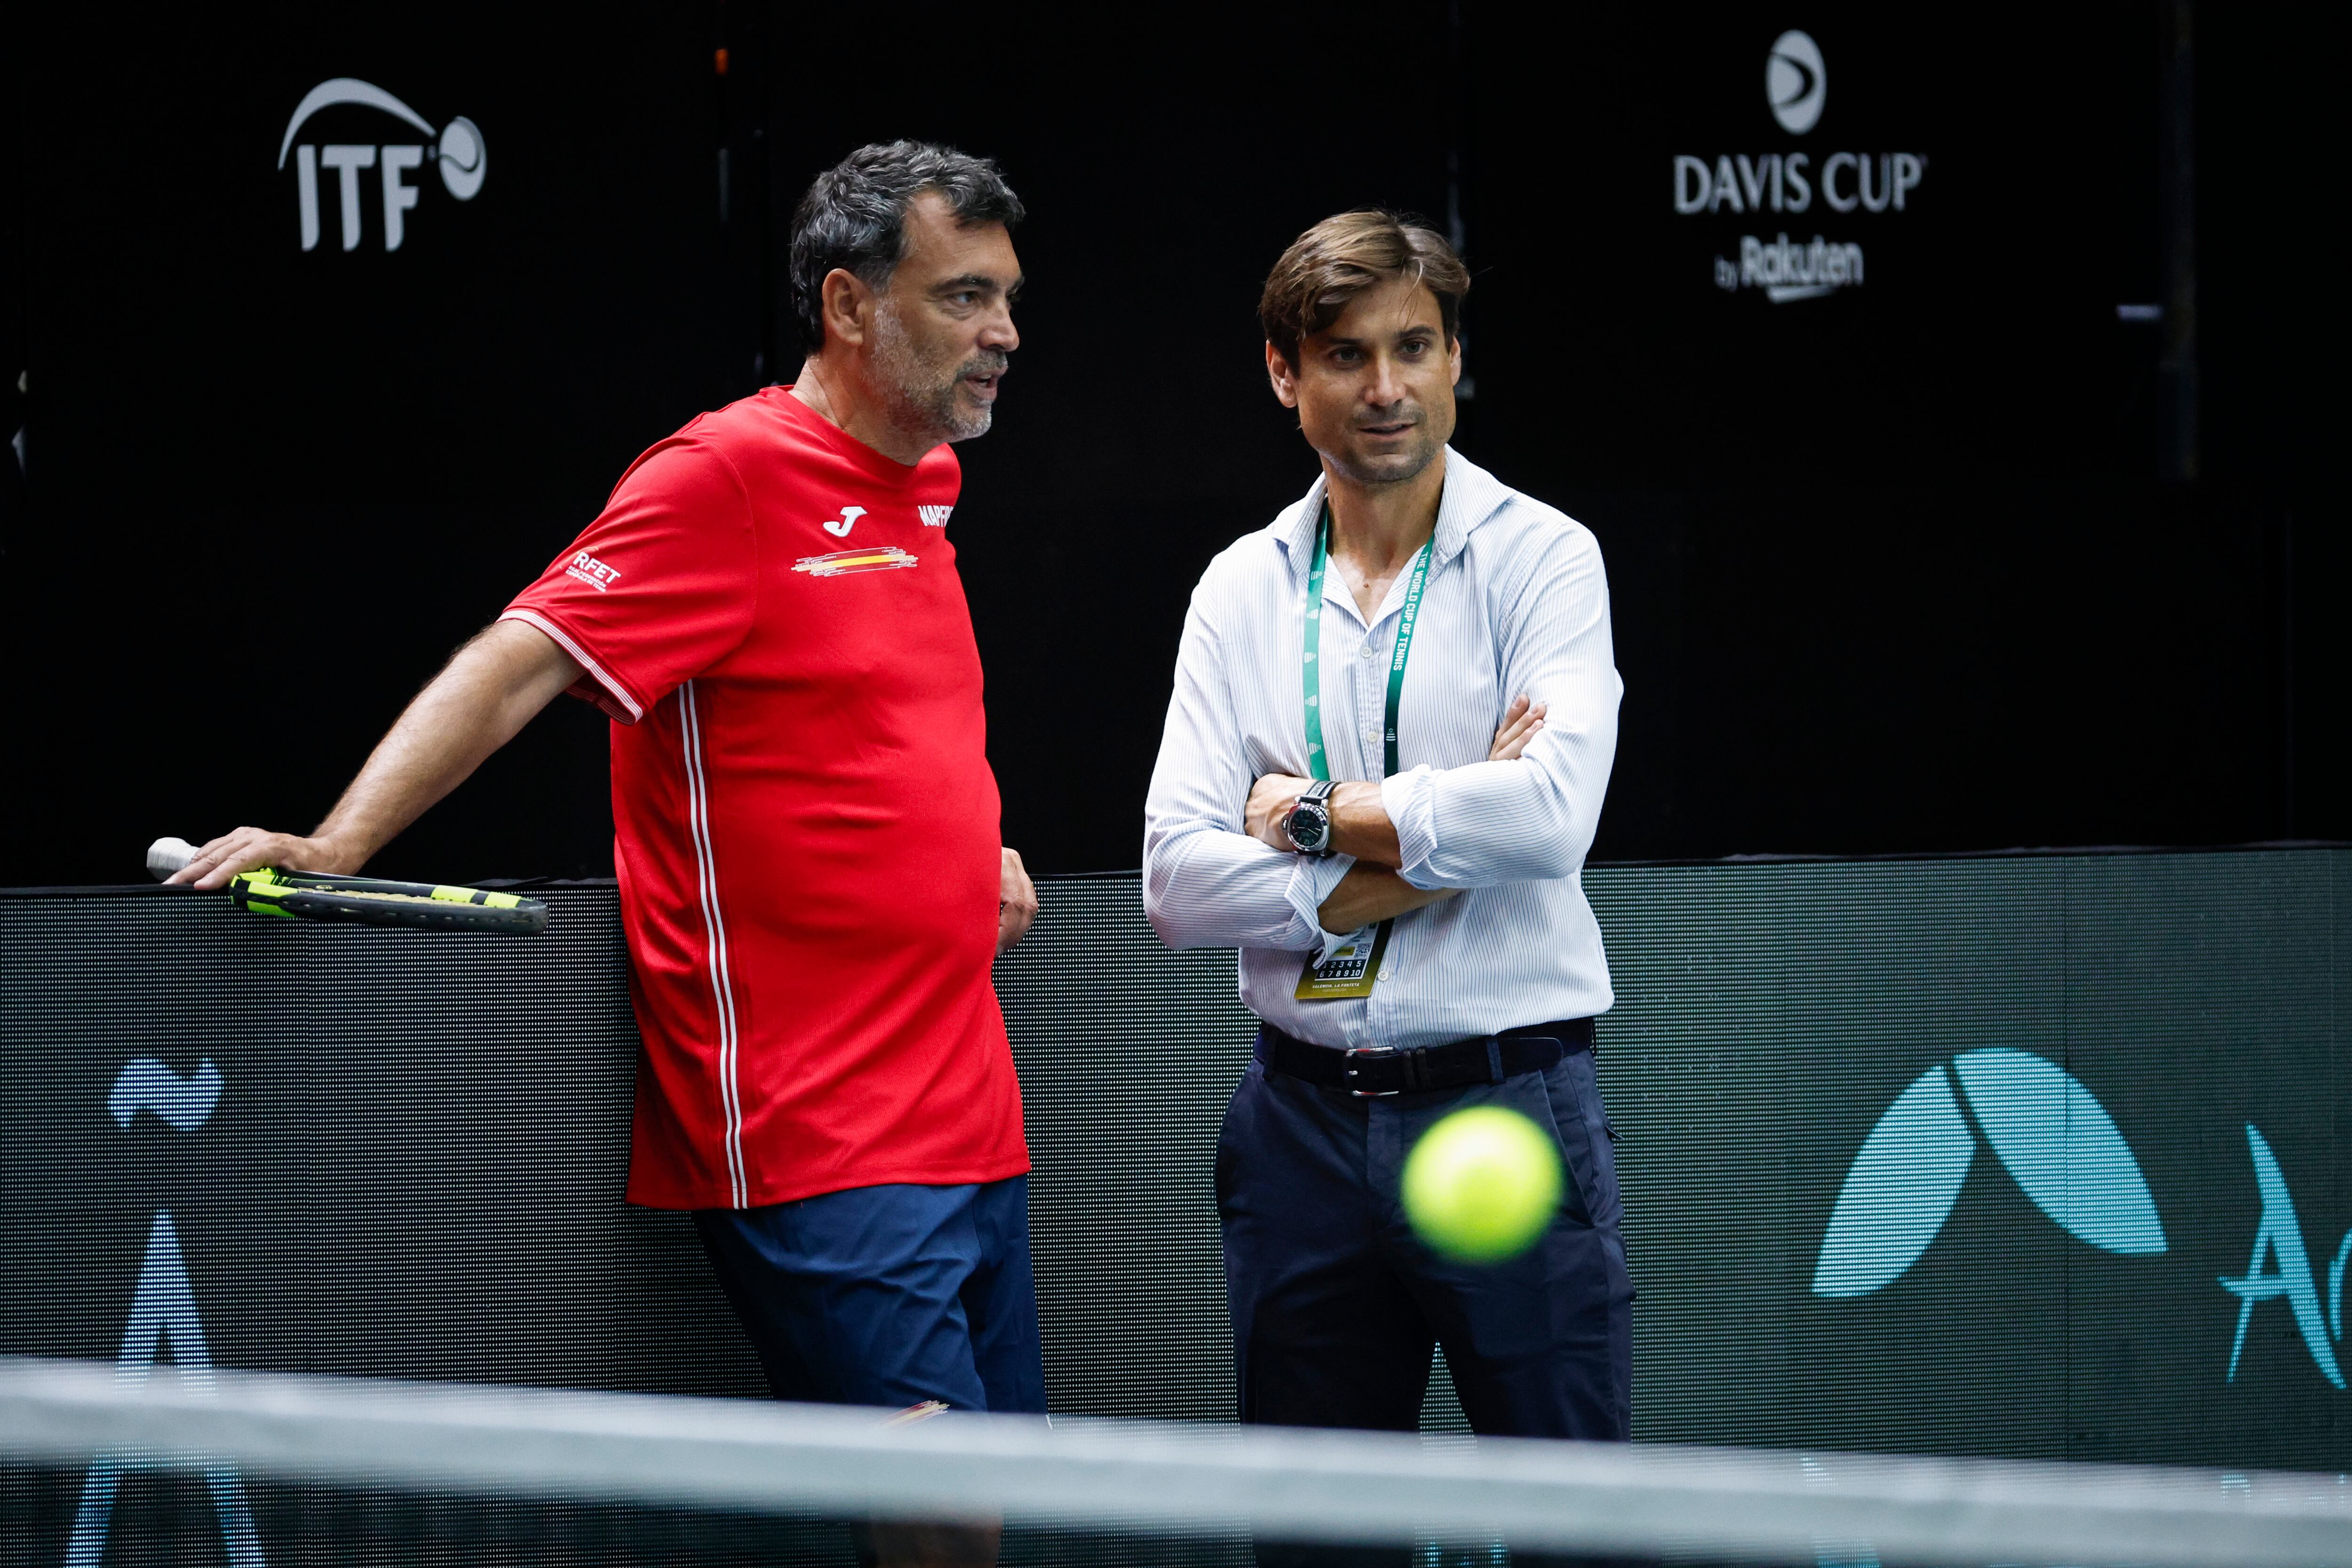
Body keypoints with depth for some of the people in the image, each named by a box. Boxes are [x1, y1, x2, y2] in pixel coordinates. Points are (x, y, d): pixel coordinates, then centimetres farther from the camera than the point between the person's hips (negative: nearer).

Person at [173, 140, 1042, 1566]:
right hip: (823, 1150, -9)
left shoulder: (925, 484, 15)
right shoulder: (731, 477, -10)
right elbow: (524, 660, -17)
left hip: (964, 1121, 9)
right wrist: (338, 844, -26)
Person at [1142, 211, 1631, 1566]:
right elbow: (1181, 885, -3)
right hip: (1303, 1124, 3)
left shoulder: (1542, 559, -2)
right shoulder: (1241, 590, 7)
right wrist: (1421, 854, -11)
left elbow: (1551, 811, -19)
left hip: (1509, 1110, -3)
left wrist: (1312, 817, -10)